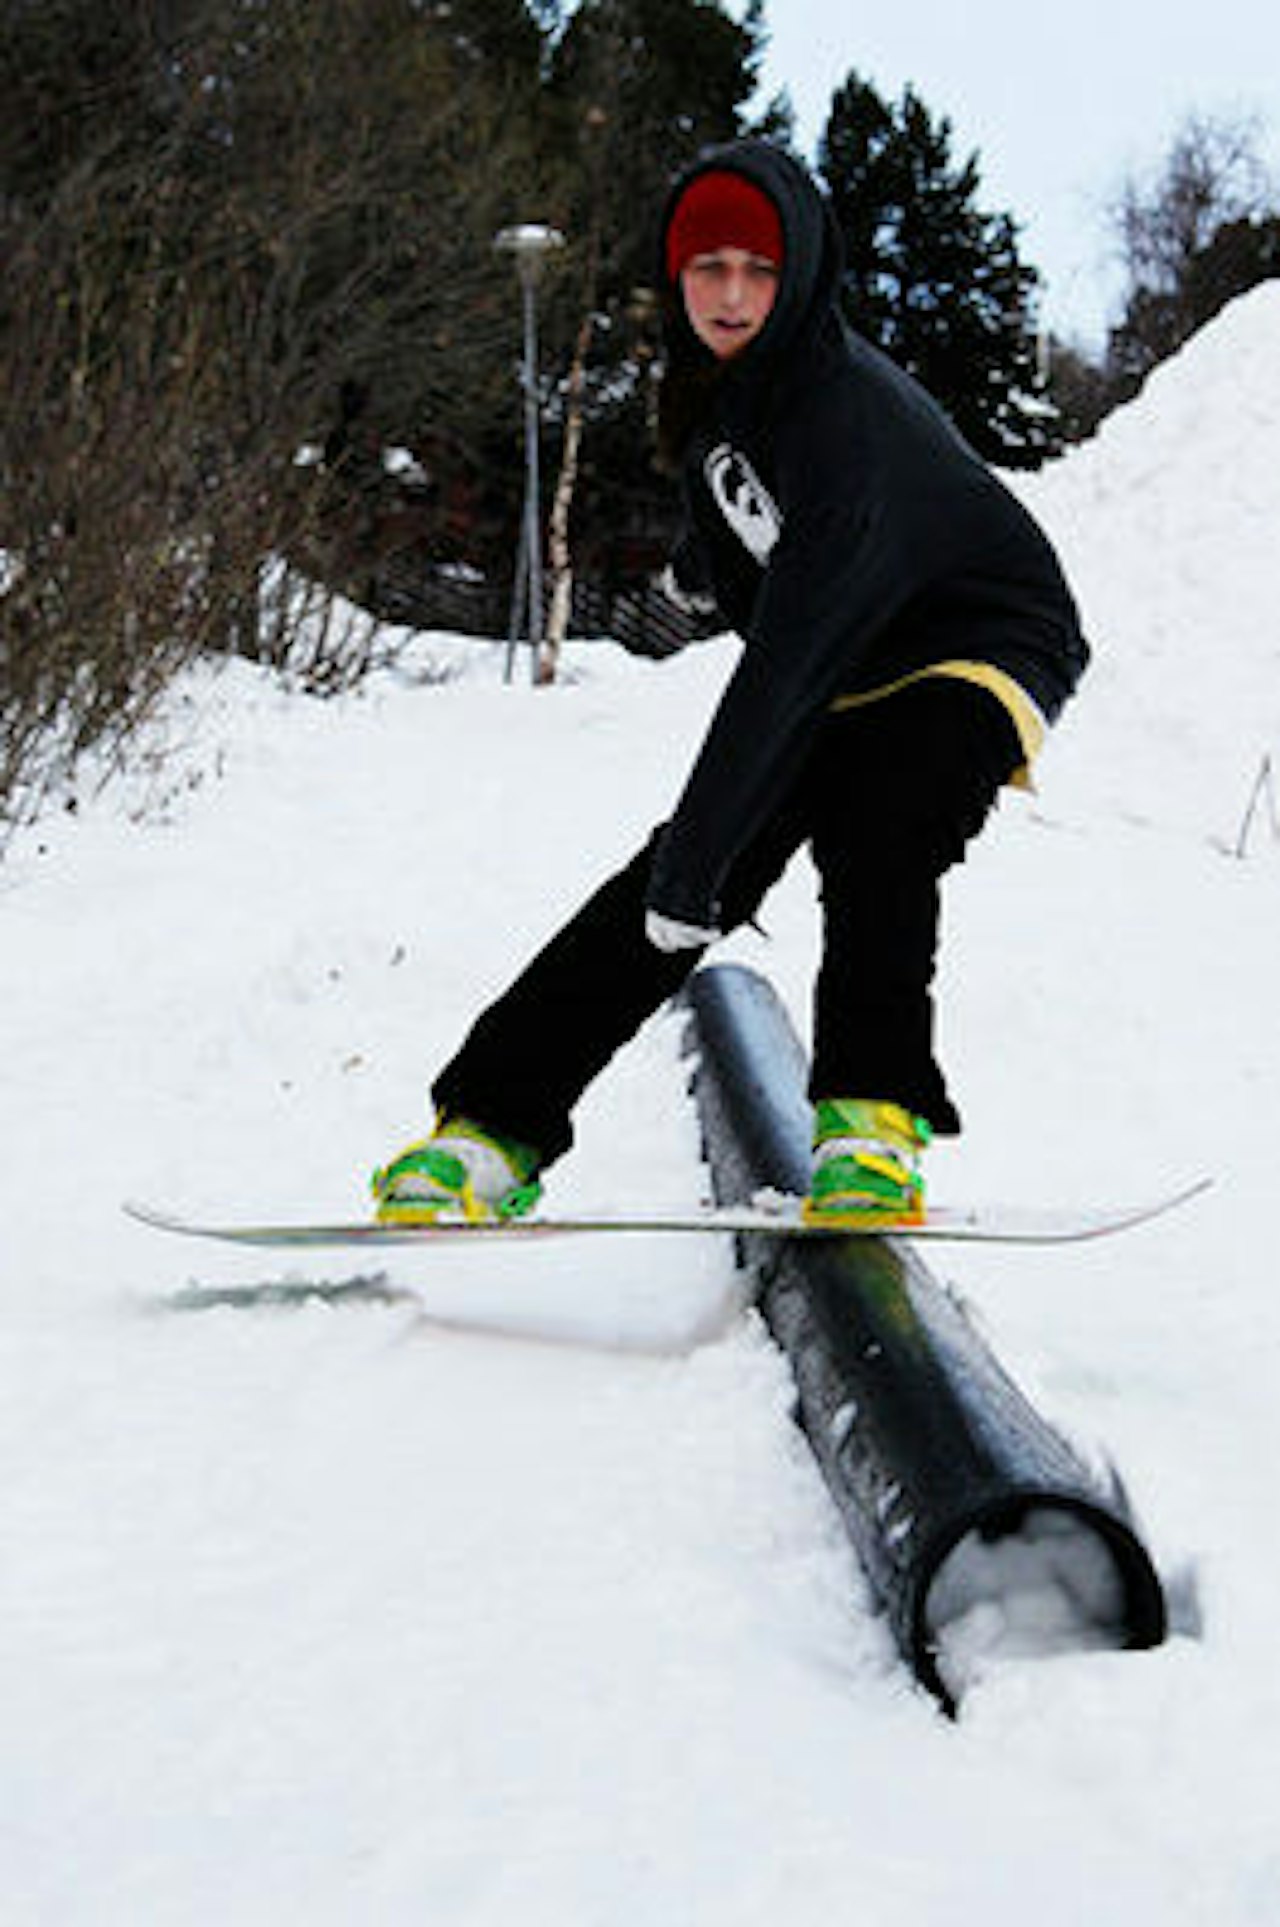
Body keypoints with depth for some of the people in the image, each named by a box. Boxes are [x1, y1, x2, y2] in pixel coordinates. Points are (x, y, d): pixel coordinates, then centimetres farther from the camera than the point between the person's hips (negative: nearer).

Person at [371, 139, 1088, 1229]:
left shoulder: (849, 419, -33)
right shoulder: (716, 374, -7)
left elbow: (791, 654, -40)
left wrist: (696, 855, -43)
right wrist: (704, 556, 40)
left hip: (978, 651, -7)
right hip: (837, 676, 7)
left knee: (872, 831, -37)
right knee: (665, 881, -6)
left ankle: (875, 1122, -34)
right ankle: (491, 1131, -5)